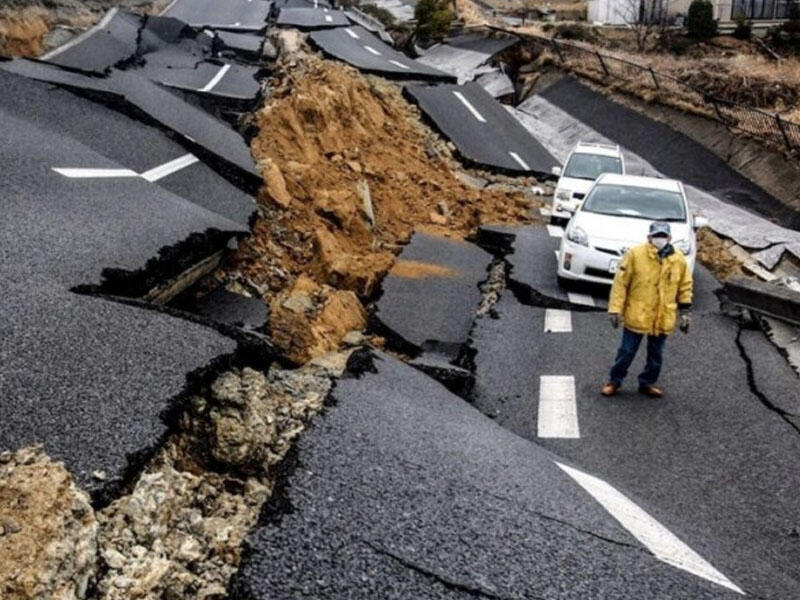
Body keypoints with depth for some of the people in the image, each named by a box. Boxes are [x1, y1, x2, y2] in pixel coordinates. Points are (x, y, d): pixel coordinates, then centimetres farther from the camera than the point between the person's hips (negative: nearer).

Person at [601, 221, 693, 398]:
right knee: (627, 351, 8)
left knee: (656, 355, 16)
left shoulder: (679, 259, -2)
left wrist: (685, 312, 7)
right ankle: (614, 380, 25)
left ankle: (647, 383, 33)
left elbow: (685, 287, 9)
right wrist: (616, 309, -11)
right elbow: (621, 282, -10)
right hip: (636, 316, -3)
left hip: (663, 319, 3)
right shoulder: (635, 254, -12)